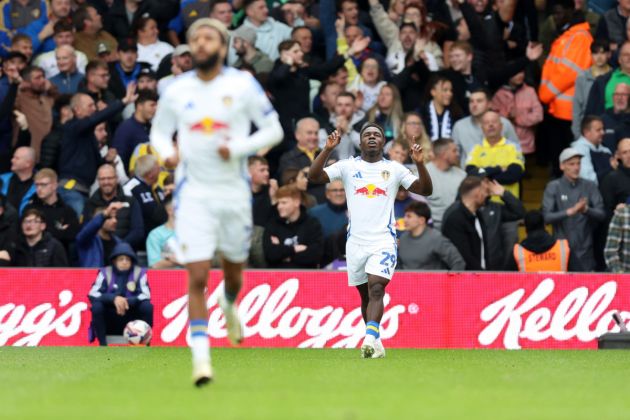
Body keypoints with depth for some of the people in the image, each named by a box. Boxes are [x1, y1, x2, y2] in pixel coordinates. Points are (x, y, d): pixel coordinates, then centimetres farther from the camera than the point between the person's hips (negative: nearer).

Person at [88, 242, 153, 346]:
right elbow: (93, 294, -14)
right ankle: (102, 345, -19)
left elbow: (145, 296, -13)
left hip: (131, 320, 0)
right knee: (97, 306, -27)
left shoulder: (139, 273, -2)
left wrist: (128, 301, -30)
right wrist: (114, 298, -30)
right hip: (109, 321, 0)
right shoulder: (105, 273, -4)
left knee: (147, 306, -24)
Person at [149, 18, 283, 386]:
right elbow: (159, 131, 16)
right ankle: (201, 355, -10)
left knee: (234, 274, 16)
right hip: (194, 193, 0)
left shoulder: (243, 85, -4)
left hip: (234, 190, 0)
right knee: (197, 277, -12)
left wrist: (238, 149, -16)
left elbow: (274, 130, 0)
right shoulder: (177, 91, 2)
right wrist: (167, 152, -7)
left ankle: (229, 304, 52)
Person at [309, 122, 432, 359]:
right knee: (365, 295, 9)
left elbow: (425, 190, 2)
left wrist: (420, 164, -13)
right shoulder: (348, 166, 8)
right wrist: (328, 150, -13)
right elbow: (314, 177, -1)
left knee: (376, 289, -20)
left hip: (383, 240, -2)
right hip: (356, 241, 2)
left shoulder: (394, 169, 7)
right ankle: (375, 343, 21)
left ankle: (370, 338, -32)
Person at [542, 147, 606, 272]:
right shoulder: (553, 187, -1)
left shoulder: (590, 186, 5)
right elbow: (546, 217, -11)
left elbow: (601, 214, -2)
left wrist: (586, 210, -23)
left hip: (585, 251, 2)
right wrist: (570, 212, -26)